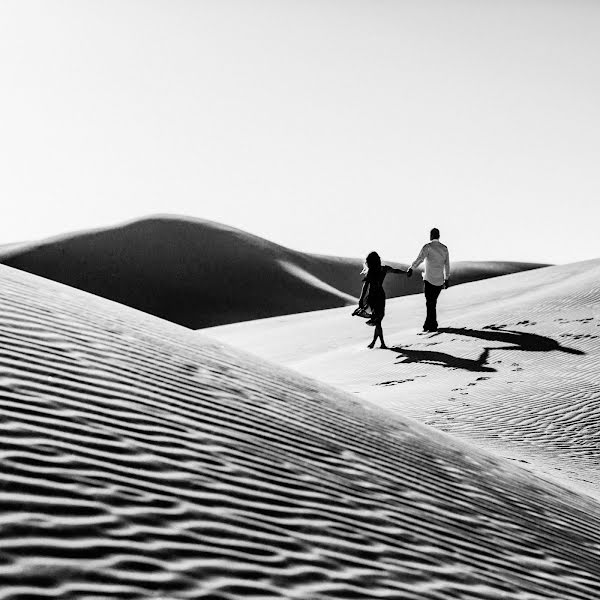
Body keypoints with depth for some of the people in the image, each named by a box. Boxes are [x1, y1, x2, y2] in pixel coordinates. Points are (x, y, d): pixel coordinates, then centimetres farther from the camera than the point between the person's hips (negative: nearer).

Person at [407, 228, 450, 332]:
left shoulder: (428, 247, -6)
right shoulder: (444, 248, 11)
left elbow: (420, 258, -23)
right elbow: (447, 265, 15)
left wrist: (411, 268, -32)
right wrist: (447, 279, 23)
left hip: (429, 280, -5)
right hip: (440, 280, 5)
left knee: (430, 303, -1)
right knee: (433, 302, 15)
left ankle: (433, 326, -5)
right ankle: (428, 324, 19)